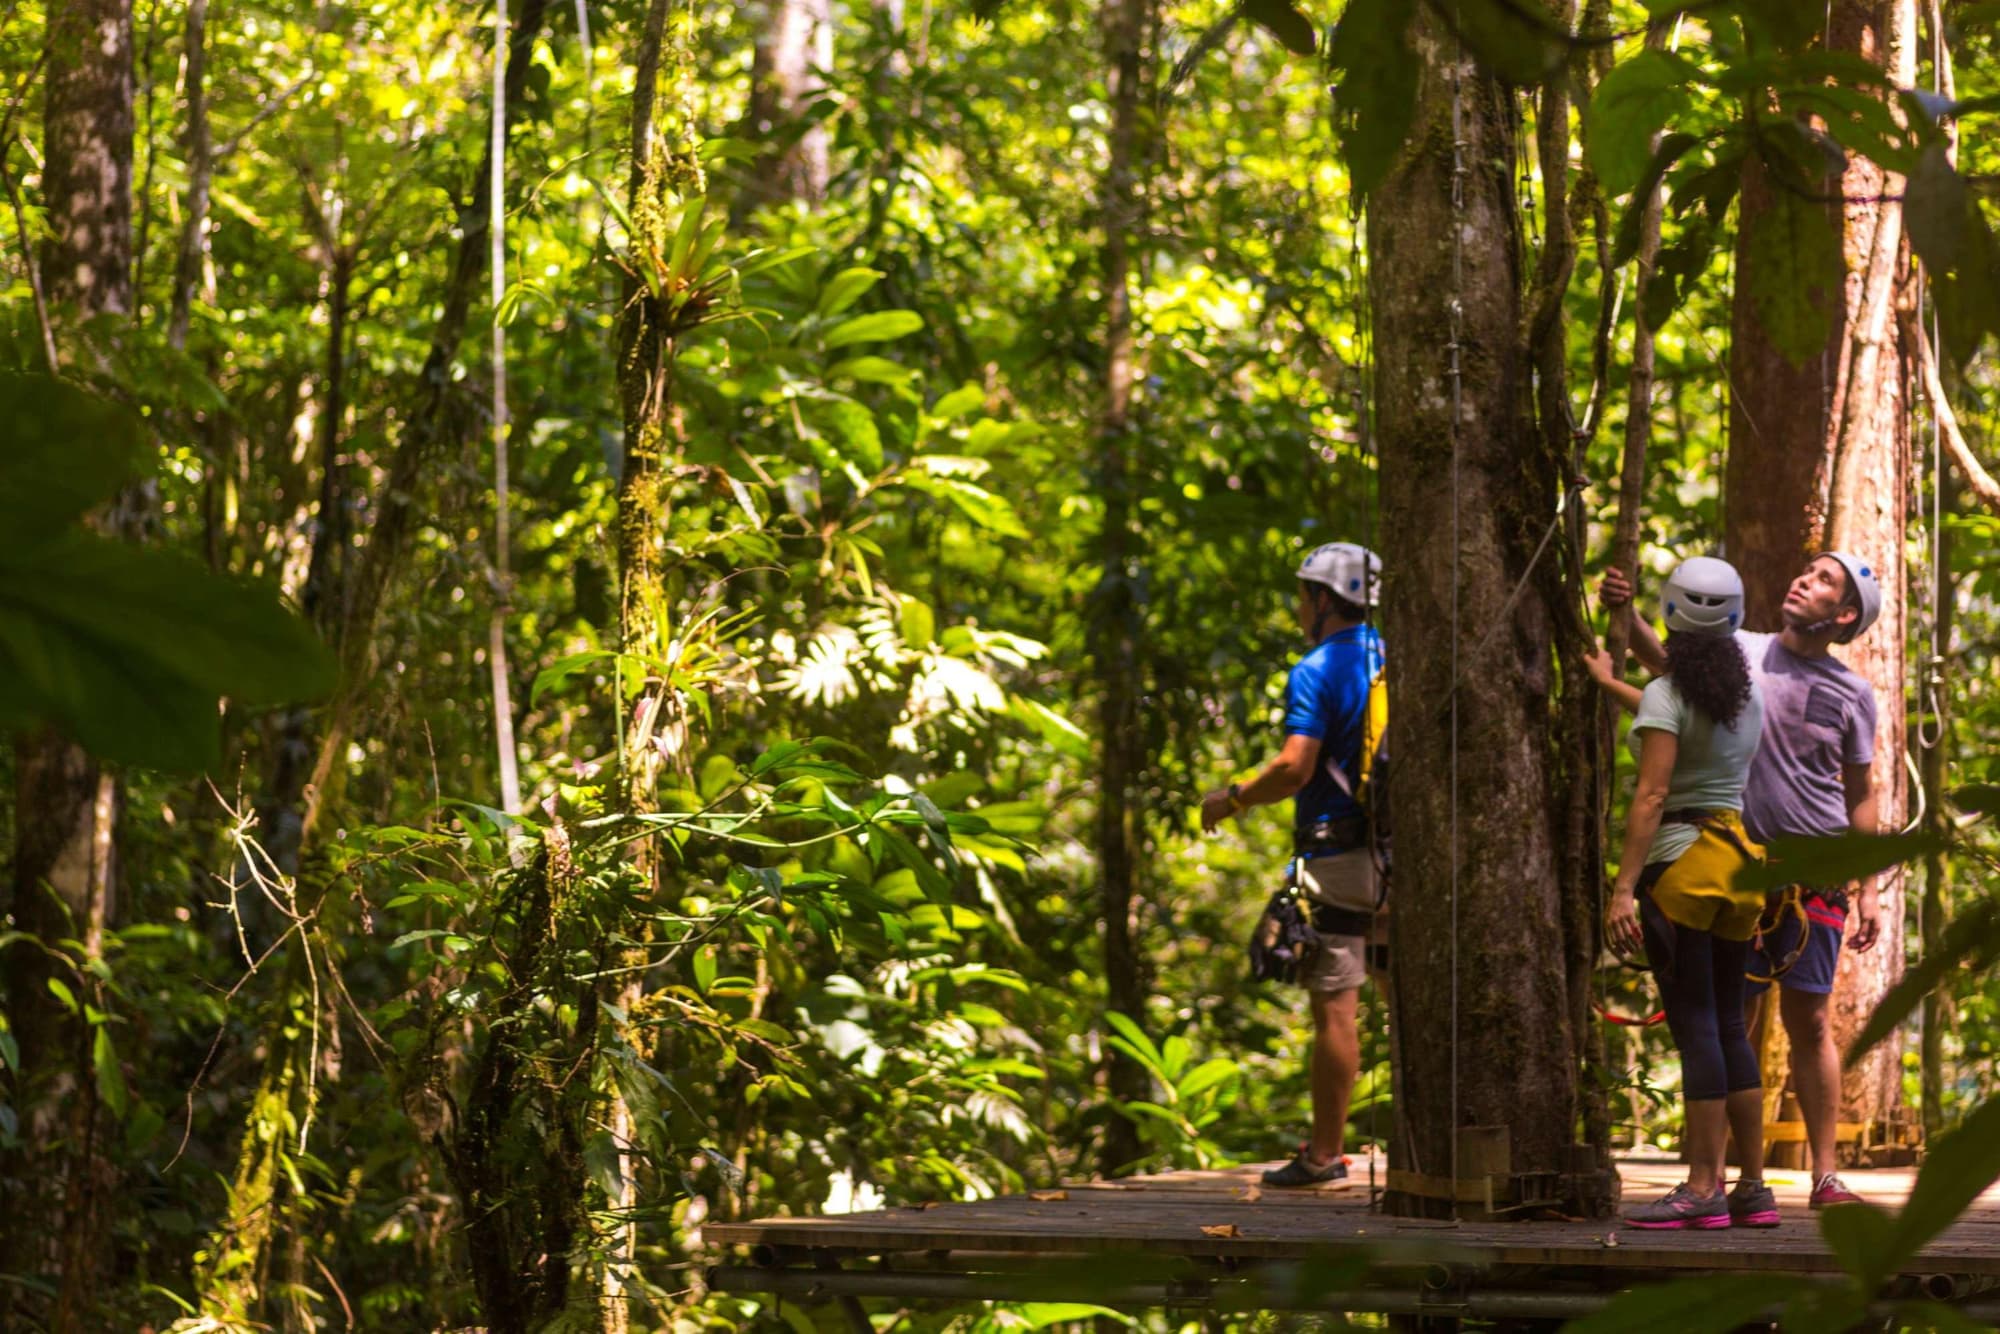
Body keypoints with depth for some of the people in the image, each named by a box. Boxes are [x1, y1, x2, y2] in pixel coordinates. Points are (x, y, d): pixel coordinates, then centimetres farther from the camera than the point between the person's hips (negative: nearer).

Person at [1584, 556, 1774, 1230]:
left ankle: (1703, 1189, -10)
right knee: (1728, 1024, 11)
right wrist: (1612, 685, 47)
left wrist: (1624, 889, -20)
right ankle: (1754, 1186, 11)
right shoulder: (1748, 695, 11)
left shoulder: (1665, 695, -10)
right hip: (1736, 859, 7)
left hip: (1680, 863, -7)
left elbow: (1652, 796, -18)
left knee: (1695, 1026, -8)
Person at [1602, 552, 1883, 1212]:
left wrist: (1868, 890, 7)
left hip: (1814, 872, 0)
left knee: (1810, 1021, 2)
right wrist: (1624, 614, -24)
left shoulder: (1852, 693, 6)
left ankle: (1825, 1175, 7)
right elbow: (1667, 661, -5)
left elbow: (1859, 797, 11)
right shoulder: (1740, 652, 4)